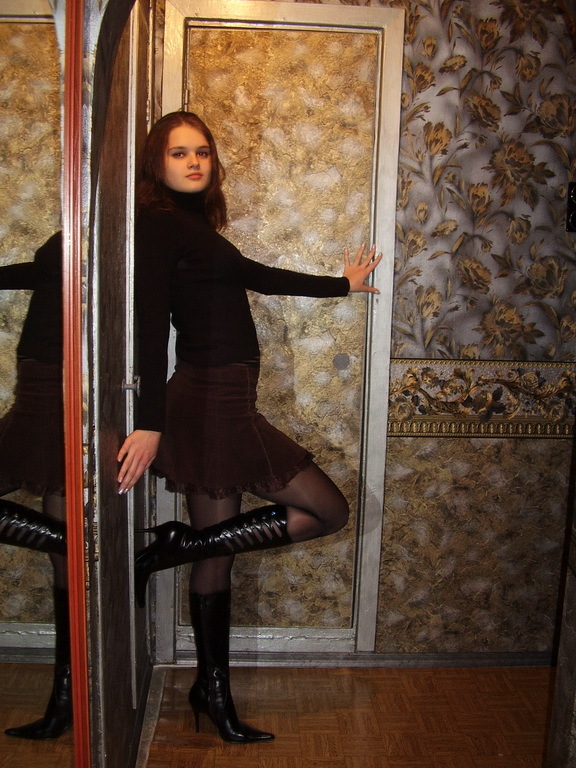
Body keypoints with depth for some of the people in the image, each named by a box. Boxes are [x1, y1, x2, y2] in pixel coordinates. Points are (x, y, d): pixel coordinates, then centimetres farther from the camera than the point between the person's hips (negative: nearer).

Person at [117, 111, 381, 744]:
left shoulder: (193, 227, 19)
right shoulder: (159, 222, -9)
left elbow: (253, 275, 27)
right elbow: (150, 323, -19)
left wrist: (341, 284, 36)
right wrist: (151, 422, -26)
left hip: (220, 401, 9)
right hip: (211, 402, -9)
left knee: (216, 556, 14)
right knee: (328, 511, 1)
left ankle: (213, 693, 29)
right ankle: (172, 548, 1)